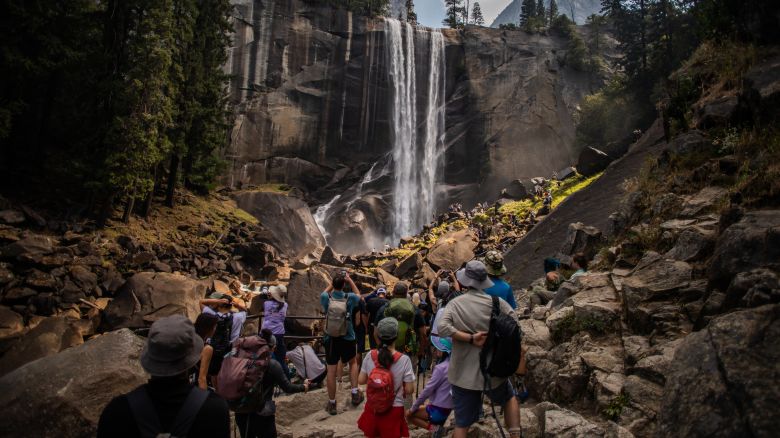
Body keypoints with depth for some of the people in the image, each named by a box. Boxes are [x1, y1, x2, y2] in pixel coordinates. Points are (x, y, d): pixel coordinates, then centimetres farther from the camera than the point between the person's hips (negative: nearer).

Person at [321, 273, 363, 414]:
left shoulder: (326, 298, -9)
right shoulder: (350, 297, -11)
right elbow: (358, 295, 15)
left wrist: (334, 282, 19)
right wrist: (350, 280, 16)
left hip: (330, 338, 0)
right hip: (347, 338, 0)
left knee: (331, 371, 7)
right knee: (353, 362, 25)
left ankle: (332, 403, 16)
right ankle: (355, 393, 21)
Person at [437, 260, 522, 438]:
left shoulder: (455, 303, -7)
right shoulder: (496, 302, -7)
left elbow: (442, 327, -22)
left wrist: (470, 338, -18)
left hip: (463, 374, 0)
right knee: (509, 398, 32)